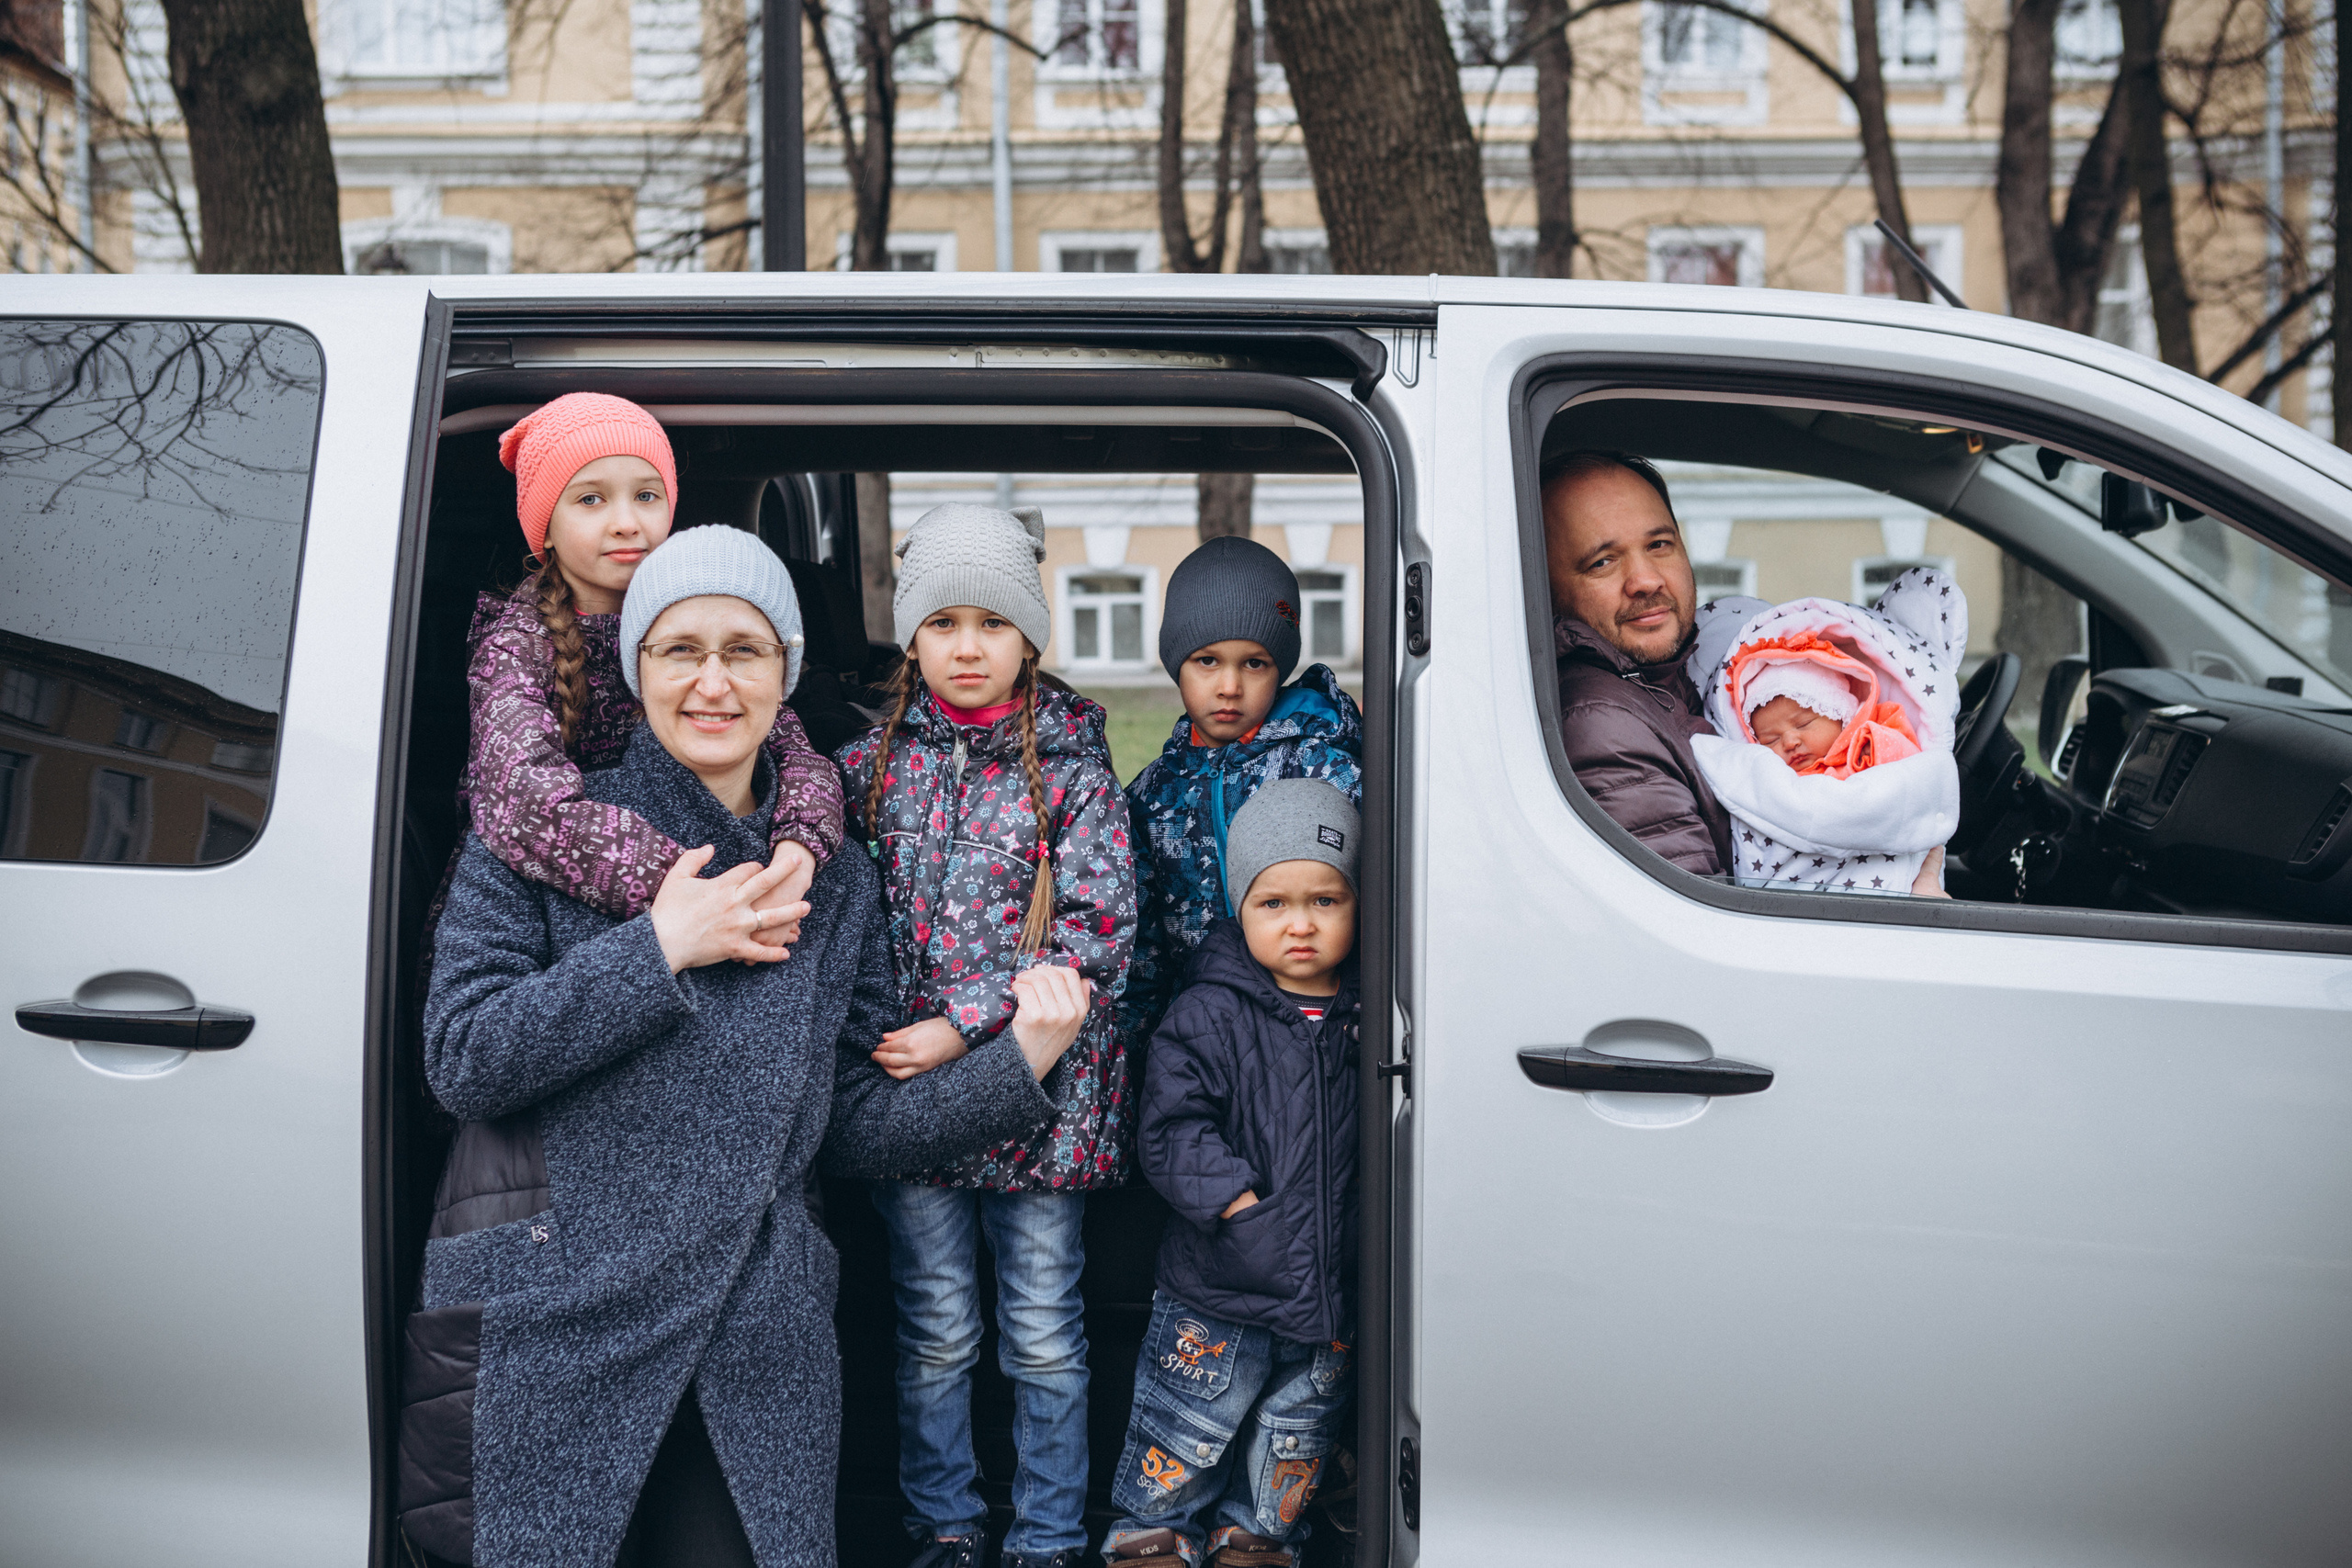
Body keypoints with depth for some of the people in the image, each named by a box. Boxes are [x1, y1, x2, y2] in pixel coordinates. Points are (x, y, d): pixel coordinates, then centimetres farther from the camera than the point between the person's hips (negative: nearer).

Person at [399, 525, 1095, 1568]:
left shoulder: (835, 884, 12)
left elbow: (849, 1128, 10)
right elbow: (461, 1060, -10)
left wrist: (1018, 1067, -2)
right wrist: (657, 949, -13)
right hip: (555, 1335, -3)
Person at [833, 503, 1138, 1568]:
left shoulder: (1072, 768, -3)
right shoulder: (873, 759, 4)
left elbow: (1099, 928, -10)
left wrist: (966, 1028, -17)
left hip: (1040, 1087, -2)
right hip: (909, 1084, 2)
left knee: (1044, 1336, 8)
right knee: (935, 1332, 13)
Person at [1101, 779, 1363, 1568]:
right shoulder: (1208, 1014, -11)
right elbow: (1172, 1125, -15)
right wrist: (1238, 1202, -22)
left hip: (1333, 1286, 4)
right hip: (1217, 1293, -3)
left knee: (1298, 1430, 19)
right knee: (1190, 1427, 9)